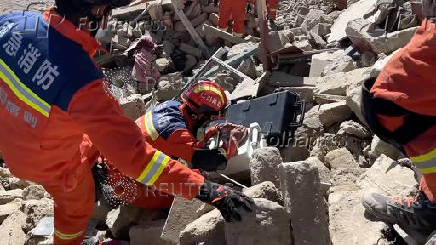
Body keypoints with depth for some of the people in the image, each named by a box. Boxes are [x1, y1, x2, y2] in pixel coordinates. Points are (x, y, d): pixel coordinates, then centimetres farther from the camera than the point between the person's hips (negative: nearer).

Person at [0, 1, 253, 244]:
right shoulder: (81, 83, -45)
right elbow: (133, 155, -44)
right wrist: (204, 188, -42)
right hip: (49, 163, -5)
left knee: (87, 150, 32)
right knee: (77, 207, 27)